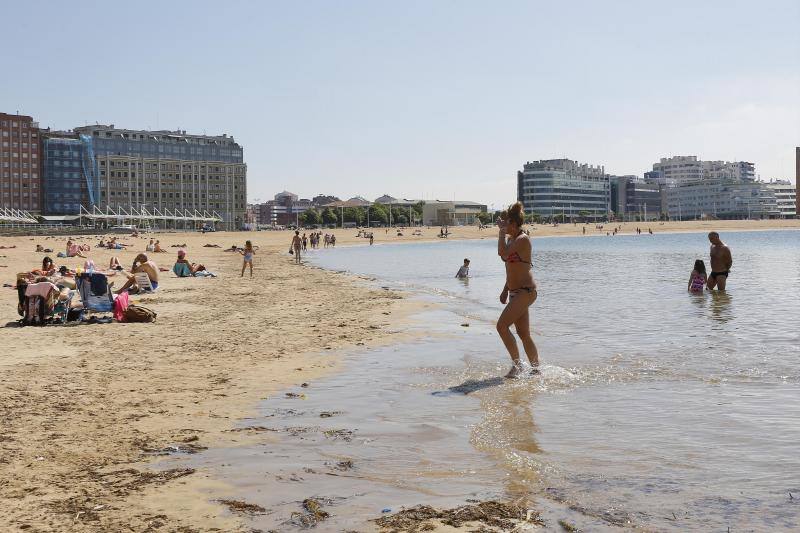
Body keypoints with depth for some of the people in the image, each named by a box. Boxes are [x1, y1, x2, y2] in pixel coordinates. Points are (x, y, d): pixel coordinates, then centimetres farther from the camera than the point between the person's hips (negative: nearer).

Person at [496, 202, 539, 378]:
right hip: (516, 292, 10)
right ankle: (537, 369, 16)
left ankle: (517, 364, -6)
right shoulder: (510, 239, 14)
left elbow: (503, 253, -27)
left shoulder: (523, 239, -14)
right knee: (524, 334, 9)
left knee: (502, 325, -15)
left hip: (526, 291, -10)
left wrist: (502, 230, -18)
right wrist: (505, 290, 21)